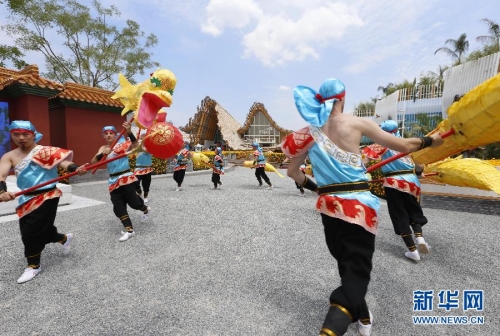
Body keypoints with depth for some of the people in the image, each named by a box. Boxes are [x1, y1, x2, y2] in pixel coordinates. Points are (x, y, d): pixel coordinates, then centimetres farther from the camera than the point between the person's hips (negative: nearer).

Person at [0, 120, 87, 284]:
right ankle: (64, 238, 42)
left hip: (47, 197, -6)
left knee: (31, 232, -3)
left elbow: (62, 161, -24)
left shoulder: (47, 151, -7)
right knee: (41, 229, 12)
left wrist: (76, 169, -47)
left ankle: (33, 266, 19)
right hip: (27, 199, 6)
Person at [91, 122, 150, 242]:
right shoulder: (103, 148, 11)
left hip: (126, 177, -5)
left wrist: (129, 133, -38)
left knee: (133, 201, -6)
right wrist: (102, 154, -21)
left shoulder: (123, 144, -3)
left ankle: (145, 208, 30)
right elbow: (93, 161, -2)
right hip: (113, 180, 5)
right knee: (118, 206, 3)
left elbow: (136, 145, -24)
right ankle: (129, 230, 13)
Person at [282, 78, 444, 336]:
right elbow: (403, 146, 1)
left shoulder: (309, 133, 3)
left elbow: (293, 172, 9)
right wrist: (430, 140, 20)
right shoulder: (357, 123, -6)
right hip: (358, 204, -4)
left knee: (346, 263, 23)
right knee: (357, 269, 3)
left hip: (329, 205, 4)